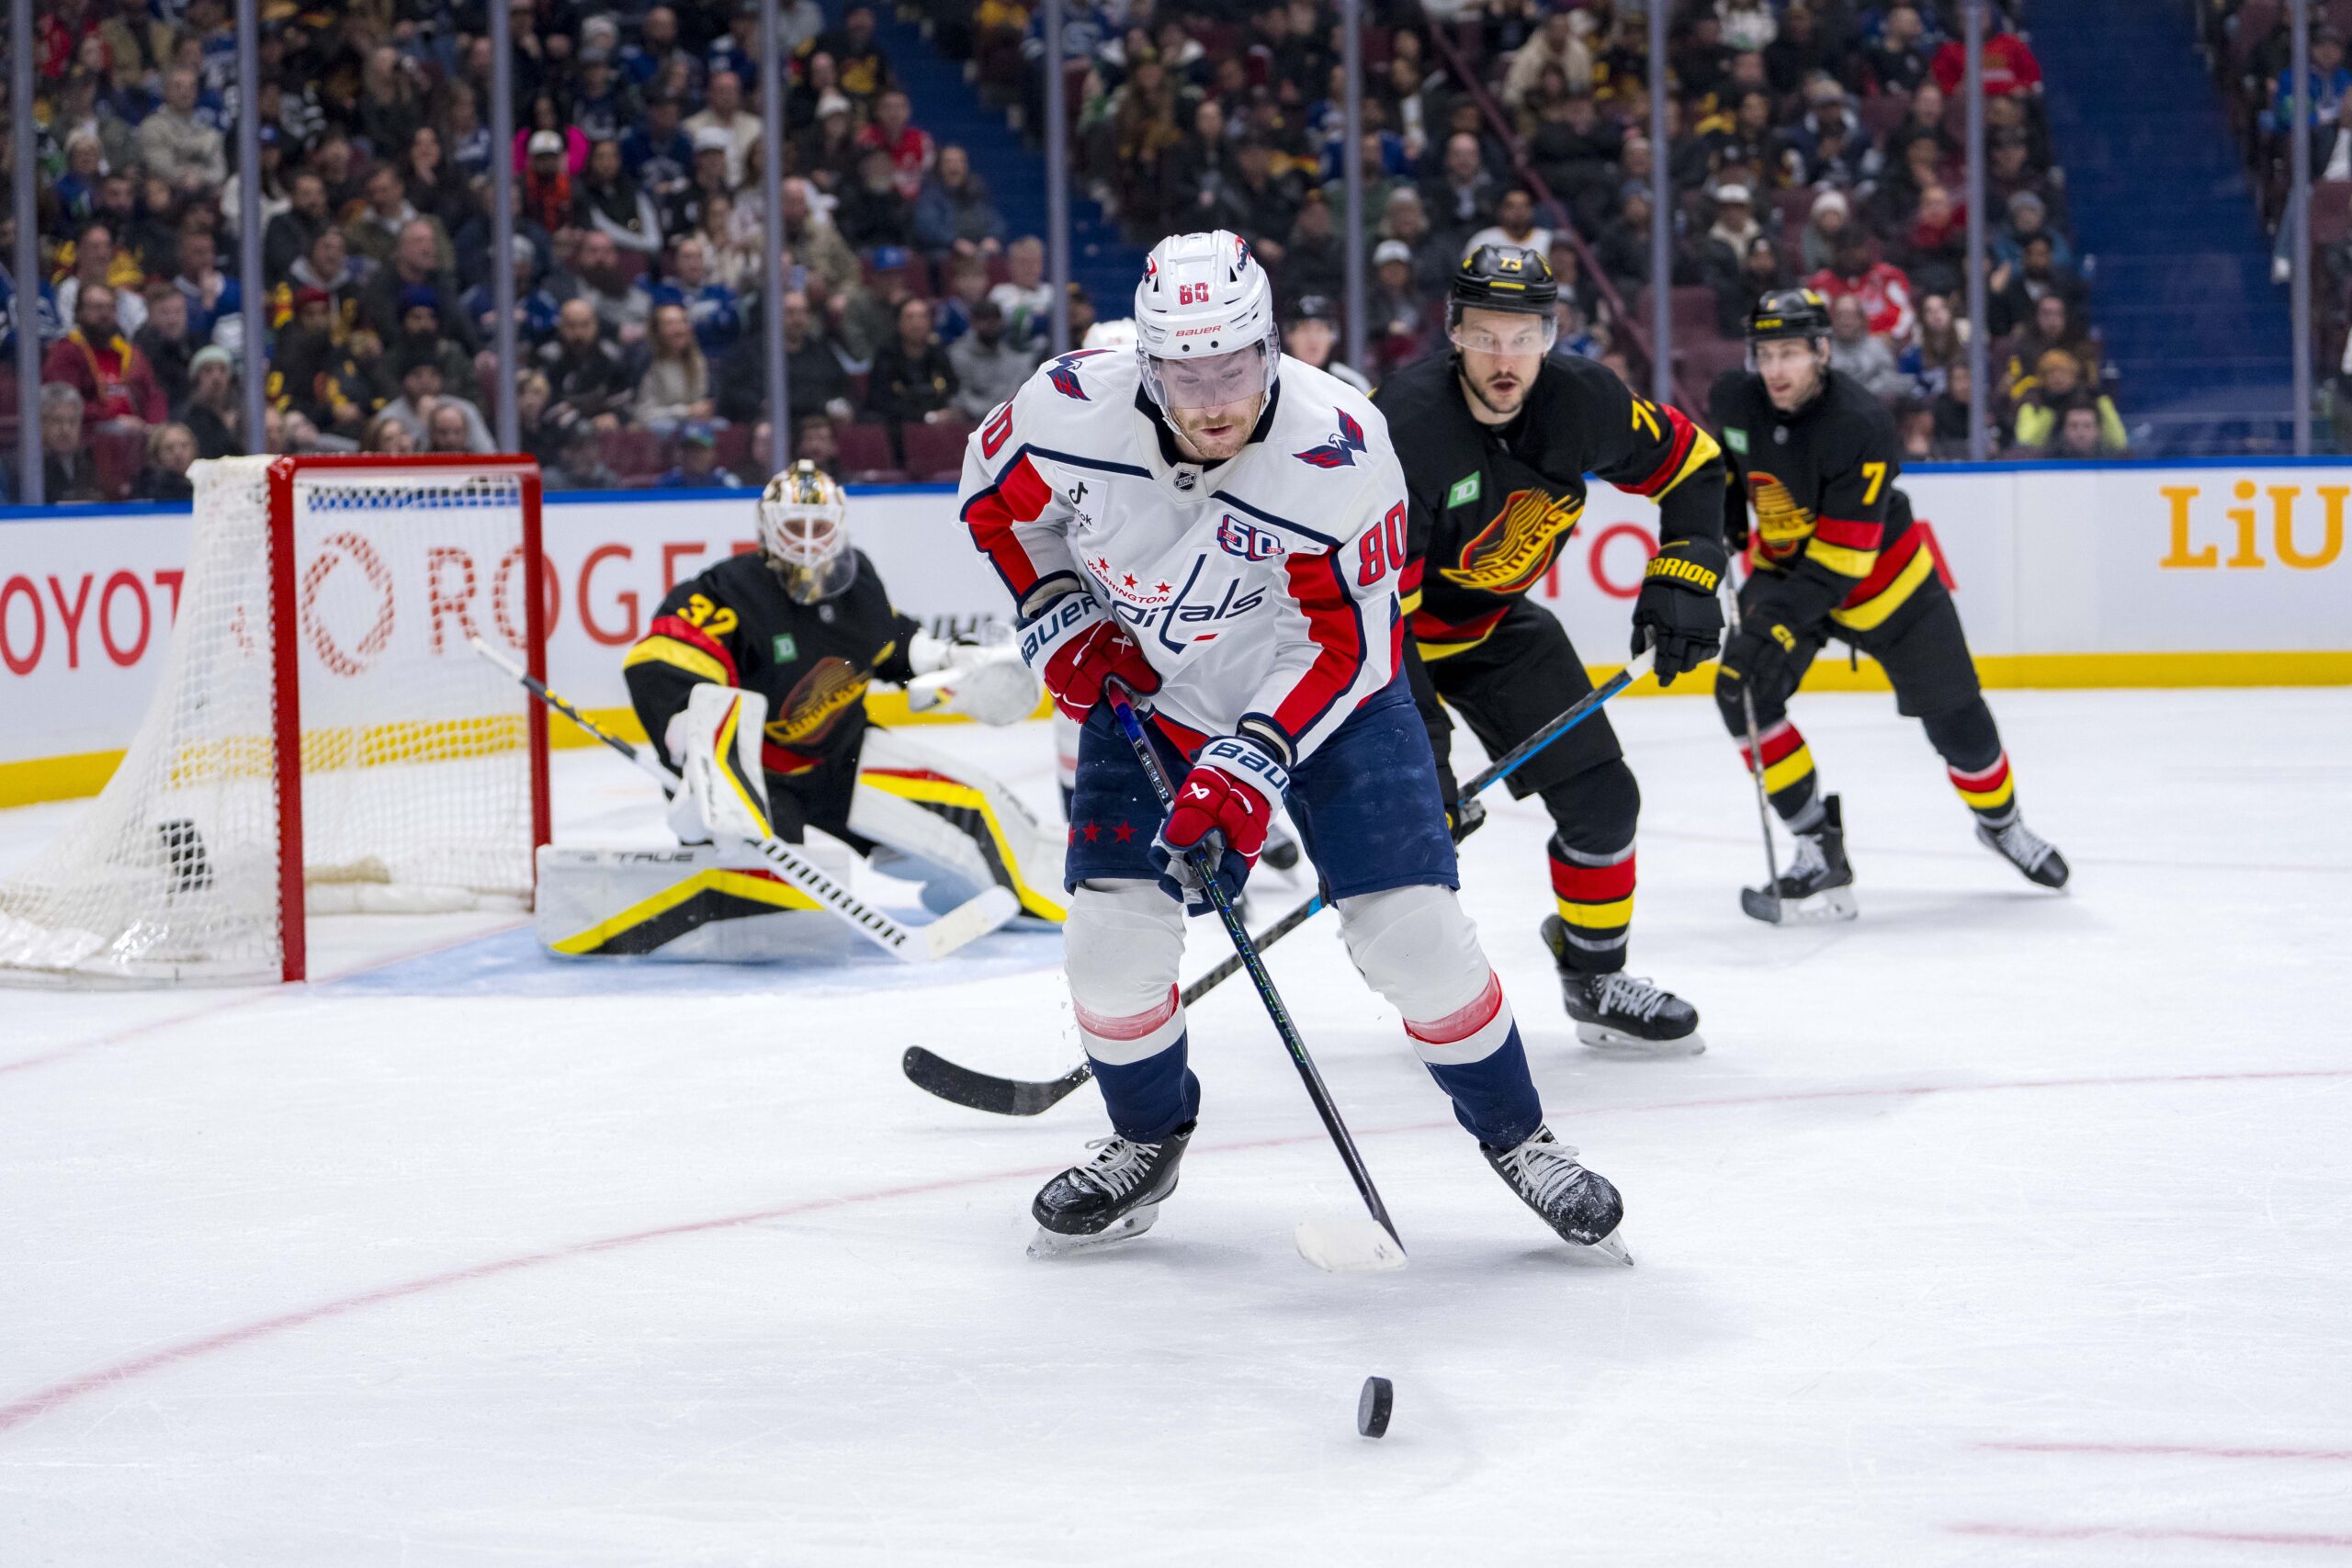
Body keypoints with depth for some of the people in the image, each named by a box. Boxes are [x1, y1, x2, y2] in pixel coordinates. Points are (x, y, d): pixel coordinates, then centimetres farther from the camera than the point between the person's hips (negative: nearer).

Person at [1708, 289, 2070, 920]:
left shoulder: (1860, 425, -32)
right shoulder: (1737, 399, -16)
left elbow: (1842, 556, -34)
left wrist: (1779, 623, -40)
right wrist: (1721, 524, 0)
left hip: (1885, 579, -4)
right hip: (1784, 568, 4)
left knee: (1954, 715, 3)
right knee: (1743, 690, -19)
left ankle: (2002, 822, 35)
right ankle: (1820, 851, -11)